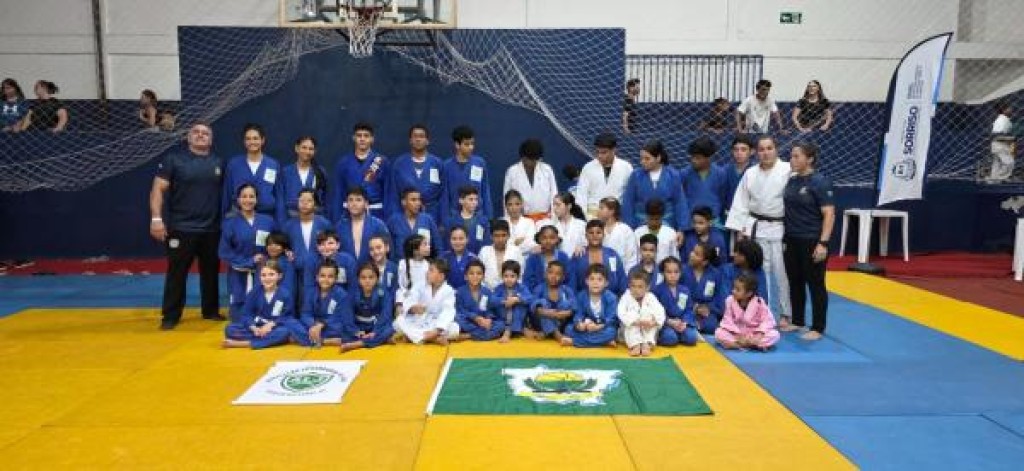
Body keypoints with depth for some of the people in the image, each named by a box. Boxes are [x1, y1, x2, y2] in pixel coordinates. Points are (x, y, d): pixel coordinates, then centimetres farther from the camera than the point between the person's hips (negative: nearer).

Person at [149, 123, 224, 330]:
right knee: (176, 274, 2)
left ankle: (211, 311, 26)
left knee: (210, 272, 12)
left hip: (212, 229, 3)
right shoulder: (173, 159, -1)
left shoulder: (219, 163, 8)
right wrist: (156, 218, -14)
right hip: (181, 229, -3)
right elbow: (158, 189, -5)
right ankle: (170, 316, 11)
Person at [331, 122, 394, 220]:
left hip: (375, 214, -1)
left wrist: (388, 219, -4)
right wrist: (336, 220, 1)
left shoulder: (382, 161, 0)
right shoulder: (344, 162, 5)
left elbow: (388, 193, 1)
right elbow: (337, 193, 6)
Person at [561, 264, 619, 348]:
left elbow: (611, 318, -17)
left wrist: (598, 327, -34)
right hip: (587, 327, 3)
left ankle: (573, 341, -31)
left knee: (610, 332, -36)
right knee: (569, 328, -18)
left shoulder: (611, 298, -12)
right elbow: (579, 314, -5)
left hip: (604, 328, -3)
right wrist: (579, 324, -29)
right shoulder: (581, 296, -2)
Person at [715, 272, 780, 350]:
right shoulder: (730, 301, -7)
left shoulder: (759, 302, -9)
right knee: (719, 333, -26)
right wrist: (736, 335, -20)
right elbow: (728, 321, -8)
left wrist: (760, 334, -27)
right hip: (736, 334, 1)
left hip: (755, 335, -1)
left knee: (774, 335, -27)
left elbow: (767, 321, -11)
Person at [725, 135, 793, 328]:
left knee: (781, 271, 0)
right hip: (756, 227, 3)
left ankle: (785, 314, 16)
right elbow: (741, 203, 7)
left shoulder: (788, 170, -7)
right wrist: (739, 229, 3)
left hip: (780, 228, -3)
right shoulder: (750, 173, 6)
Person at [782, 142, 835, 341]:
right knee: (795, 282, 14)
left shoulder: (820, 182, -11)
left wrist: (823, 243, -20)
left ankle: (817, 328, 12)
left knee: (815, 284, 2)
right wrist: (785, 239, 13)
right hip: (792, 241, 7)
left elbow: (829, 214, -14)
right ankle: (797, 321, 28)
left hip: (812, 242, -7)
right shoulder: (791, 181, 9)